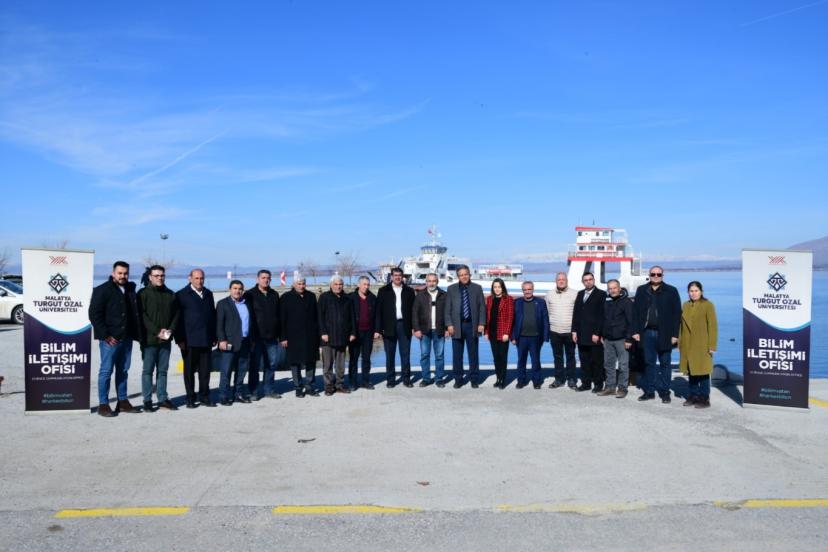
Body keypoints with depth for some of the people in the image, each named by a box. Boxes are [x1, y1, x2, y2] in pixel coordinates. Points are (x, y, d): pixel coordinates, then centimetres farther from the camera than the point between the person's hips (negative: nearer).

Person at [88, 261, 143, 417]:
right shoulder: (102, 290, -7)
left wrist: (136, 333, 9)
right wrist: (105, 336, -15)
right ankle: (103, 404, 7)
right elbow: (94, 314, -11)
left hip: (126, 338, 6)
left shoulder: (130, 290, 11)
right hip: (110, 339, -6)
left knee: (123, 370, 12)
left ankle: (123, 402, 21)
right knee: (106, 371, -1)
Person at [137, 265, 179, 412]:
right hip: (149, 339, -4)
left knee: (163, 370, 10)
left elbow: (176, 314, 11)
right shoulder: (143, 294, -2)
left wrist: (170, 330, -5)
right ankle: (147, 401, 7)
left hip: (166, 339, 4)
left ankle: (163, 399, 15)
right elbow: (142, 316, -9)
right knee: (148, 370, 2)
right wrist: (157, 331, -15)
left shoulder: (170, 294, 12)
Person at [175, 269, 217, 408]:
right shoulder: (181, 295, -2)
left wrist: (214, 337, 11)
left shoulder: (208, 294, 13)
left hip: (206, 340, 4)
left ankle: (204, 397, 16)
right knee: (189, 370, 5)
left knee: (205, 370, 6)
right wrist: (179, 339, -10)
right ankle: (190, 398, 13)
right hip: (189, 340, -4)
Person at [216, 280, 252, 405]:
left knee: (241, 370, 10)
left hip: (245, 343, 6)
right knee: (226, 371, -4)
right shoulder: (223, 304, 0)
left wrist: (250, 340, 13)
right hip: (229, 343, -6)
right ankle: (224, 396, 1)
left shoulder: (246, 304, 16)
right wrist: (222, 340, -15)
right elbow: (219, 324, -6)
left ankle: (238, 394, 19)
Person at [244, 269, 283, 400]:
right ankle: (254, 391, 10)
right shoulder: (250, 295, -3)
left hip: (271, 336, 4)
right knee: (254, 365, 2)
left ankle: (269, 389, 20)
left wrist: (278, 333, 10)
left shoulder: (274, 294, 11)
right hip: (256, 336, -4)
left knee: (272, 363, 9)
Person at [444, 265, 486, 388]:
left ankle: (474, 379, 15)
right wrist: (449, 324, -5)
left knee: (473, 354, 6)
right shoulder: (451, 289, 6)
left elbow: (482, 307, 4)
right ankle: (458, 380, 13)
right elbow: (447, 308, 4)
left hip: (472, 325, 0)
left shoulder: (477, 288, 6)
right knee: (457, 355, 4)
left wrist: (481, 323, -5)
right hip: (457, 326, 0)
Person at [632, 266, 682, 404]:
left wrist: (675, 334, -9)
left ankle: (664, 392, 15)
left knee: (665, 363, 6)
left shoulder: (671, 291, 0)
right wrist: (635, 331, 0)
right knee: (649, 362, 9)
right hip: (647, 333, 2)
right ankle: (649, 391, 17)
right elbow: (635, 311, 7)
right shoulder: (641, 290, 8)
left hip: (664, 334, -2)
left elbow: (677, 313, -3)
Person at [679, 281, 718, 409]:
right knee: (691, 371, 10)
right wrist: (680, 343, 10)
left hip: (702, 346, -5)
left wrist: (712, 346, -11)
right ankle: (693, 396, 20)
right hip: (687, 346, 5)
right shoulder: (685, 306, 11)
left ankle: (704, 398, 6)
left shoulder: (707, 305, -5)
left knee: (702, 371, -1)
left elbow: (713, 326, -7)